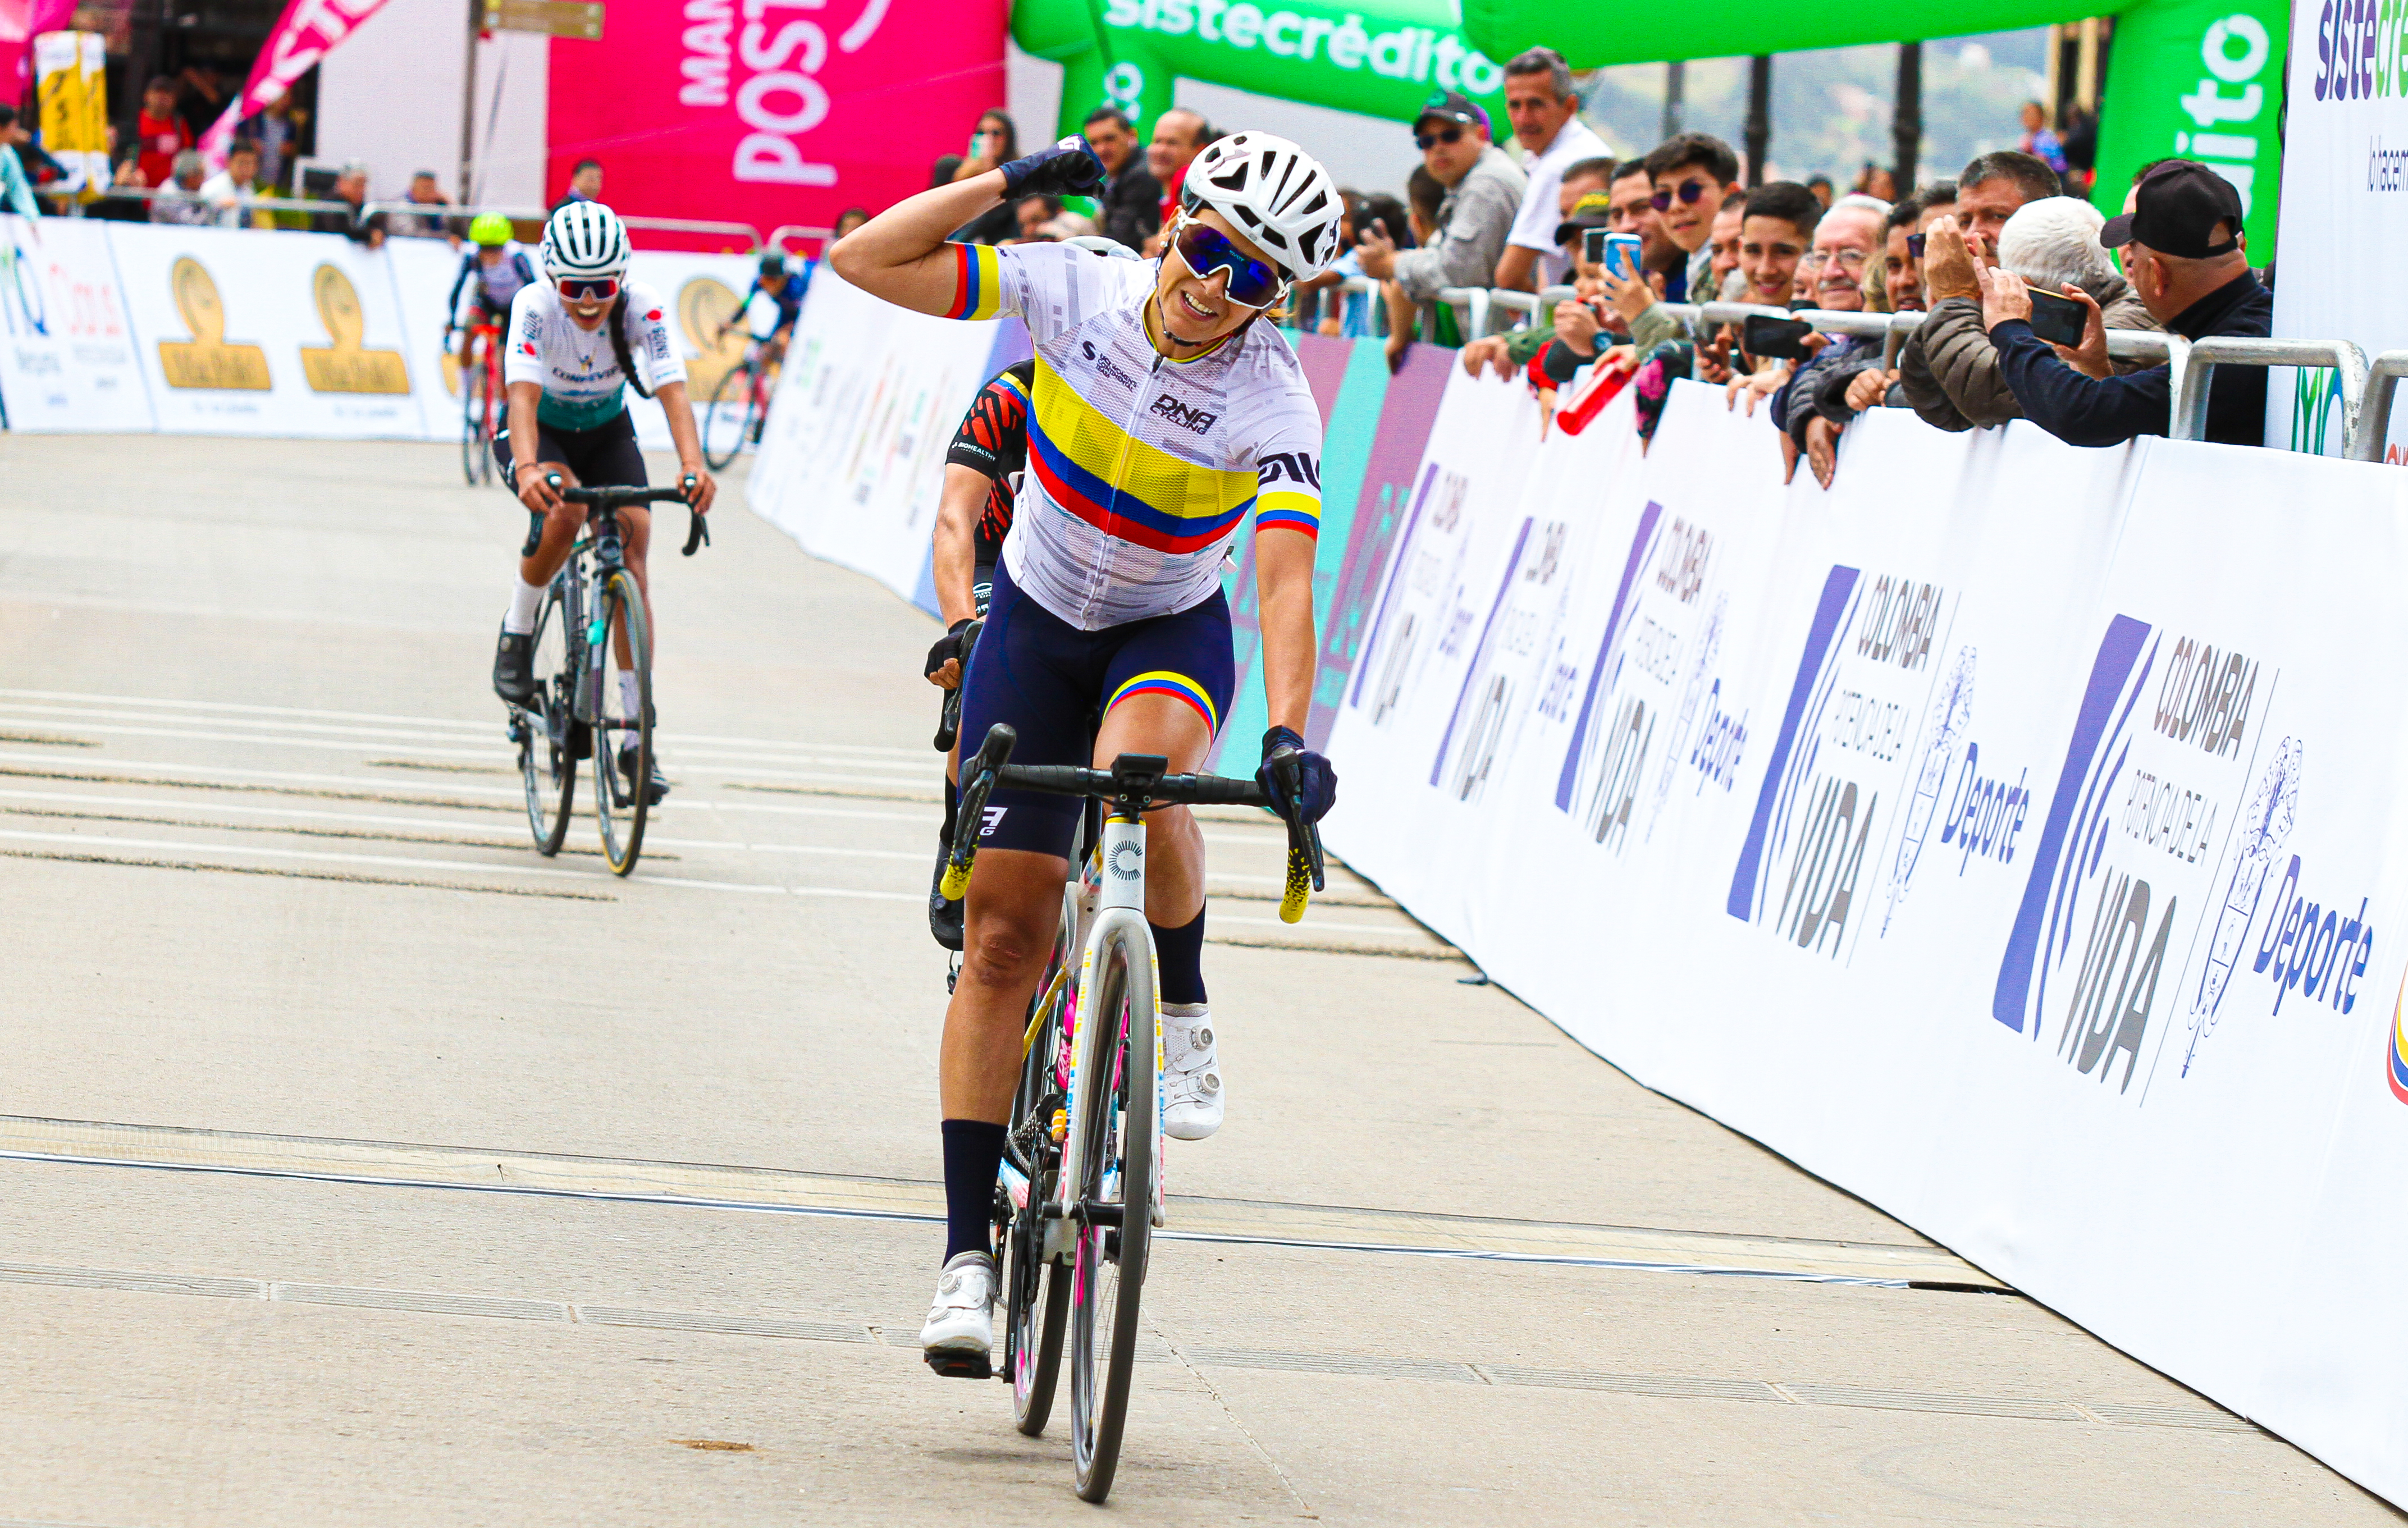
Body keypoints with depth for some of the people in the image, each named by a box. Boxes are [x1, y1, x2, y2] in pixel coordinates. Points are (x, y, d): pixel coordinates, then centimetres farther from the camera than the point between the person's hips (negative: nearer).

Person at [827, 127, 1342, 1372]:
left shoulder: (1273, 405, -24)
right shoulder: (1075, 294, -18)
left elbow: (1286, 581, -35)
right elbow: (866, 259, -17)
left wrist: (1288, 734, -49)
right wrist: (1010, 182, -26)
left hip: (1173, 632, -2)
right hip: (1036, 622, 2)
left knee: (1137, 776, -38)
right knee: (1002, 937, -5)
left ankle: (1182, 1015, -9)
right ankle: (970, 1250, 0)